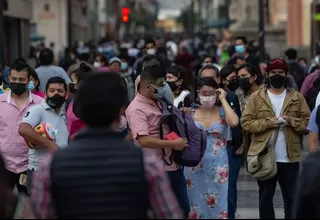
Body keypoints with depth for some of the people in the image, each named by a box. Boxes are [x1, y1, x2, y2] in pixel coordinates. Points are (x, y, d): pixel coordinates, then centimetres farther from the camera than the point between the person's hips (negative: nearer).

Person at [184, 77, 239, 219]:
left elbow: (234, 122, -24)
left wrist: (223, 100, -14)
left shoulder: (222, 112, -1)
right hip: (195, 167, 1)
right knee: (198, 205, 9)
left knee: (217, 205, 2)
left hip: (218, 168, -1)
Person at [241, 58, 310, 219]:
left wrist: (291, 121, -15)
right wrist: (267, 123, -16)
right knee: (265, 198, 9)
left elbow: (308, 123, 3)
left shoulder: (297, 97, 6)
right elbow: (246, 123, -2)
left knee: (292, 199, 5)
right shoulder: (256, 97, 4)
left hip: (290, 157, 0)